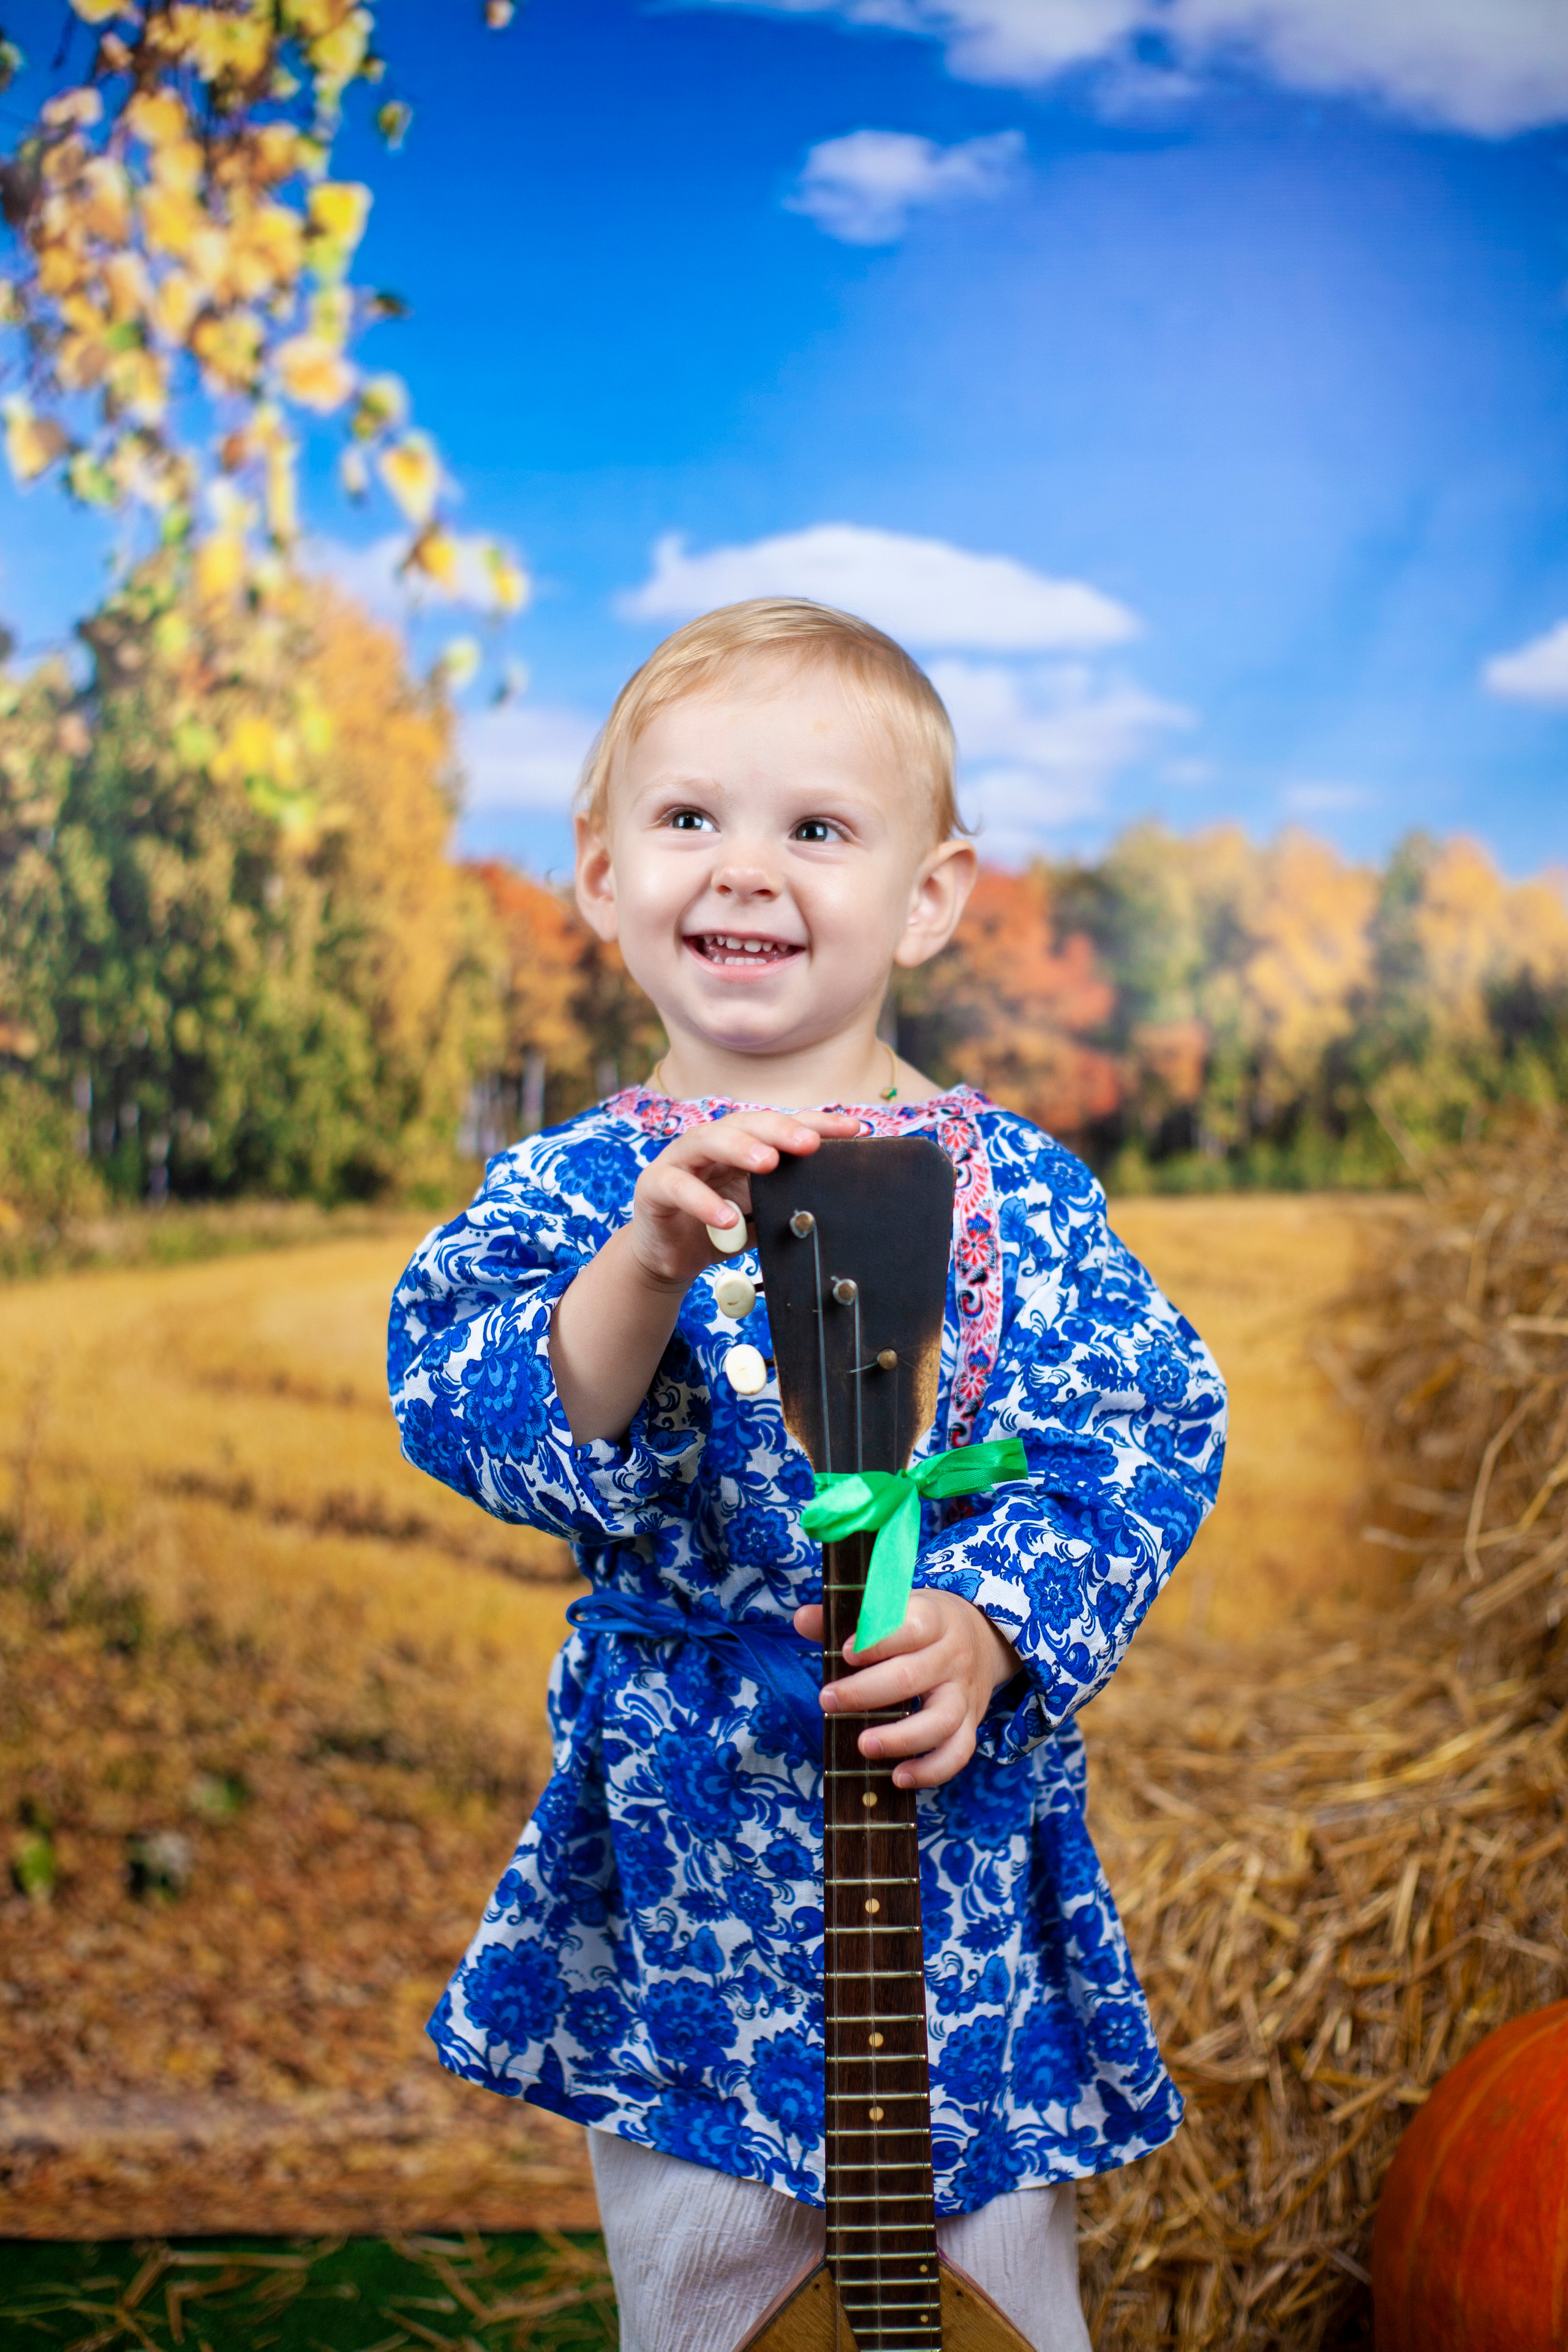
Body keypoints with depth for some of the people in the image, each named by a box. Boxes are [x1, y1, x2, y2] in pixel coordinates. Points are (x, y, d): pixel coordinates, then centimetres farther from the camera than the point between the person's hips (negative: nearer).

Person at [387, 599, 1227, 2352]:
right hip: (682, 1867, 0)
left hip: (968, 1858, 1)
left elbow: (1148, 1439, -6)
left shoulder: (1017, 1191, -3)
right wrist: (645, 1269, -33)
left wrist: (991, 1627, -21)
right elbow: (469, 1423, -16)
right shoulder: (570, 1189, -4)